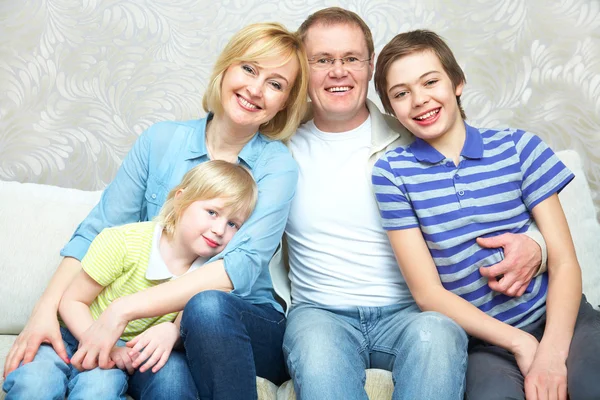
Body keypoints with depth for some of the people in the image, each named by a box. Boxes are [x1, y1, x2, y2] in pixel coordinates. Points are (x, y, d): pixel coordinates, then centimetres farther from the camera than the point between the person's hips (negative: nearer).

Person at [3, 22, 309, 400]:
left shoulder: (278, 166, -4)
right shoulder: (161, 141, 5)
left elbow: (242, 266, -18)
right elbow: (96, 232, 4)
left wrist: (124, 309, -26)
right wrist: (47, 309, -13)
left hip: (249, 328, 1)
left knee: (208, 306, -35)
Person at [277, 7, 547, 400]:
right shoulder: (284, 150, 7)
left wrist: (531, 248, -14)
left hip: (410, 310, 1)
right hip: (319, 311, -1)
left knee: (436, 334, -34)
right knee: (317, 351, -36)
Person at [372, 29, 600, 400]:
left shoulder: (519, 147, 4)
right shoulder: (393, 171, 1)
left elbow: (565, 263, 1)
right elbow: (428, 293, -2)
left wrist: (552, 351, -16)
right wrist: (519, 342, -10)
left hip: (560, 318, 1)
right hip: (484, 341, -1)